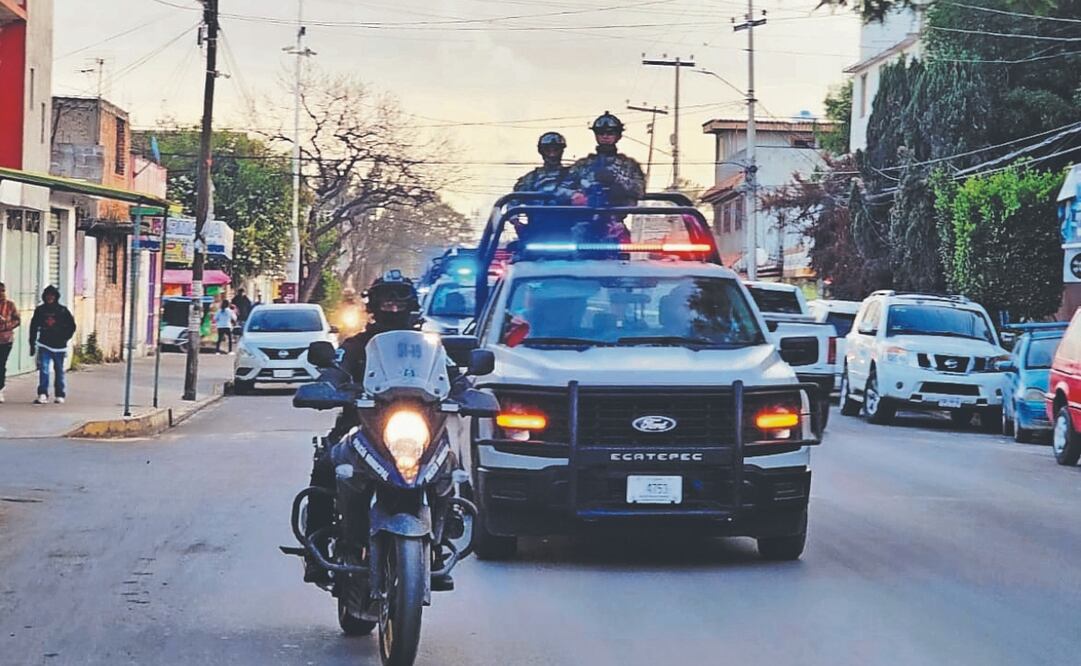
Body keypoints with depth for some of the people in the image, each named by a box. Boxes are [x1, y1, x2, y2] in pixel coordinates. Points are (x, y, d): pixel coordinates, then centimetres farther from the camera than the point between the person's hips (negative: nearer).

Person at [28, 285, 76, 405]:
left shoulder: (63, 311, 0)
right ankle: (42, 394, -14)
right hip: (44, 345, 0)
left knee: (59, 370, 9)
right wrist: (32, 344, 8)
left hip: (59, 346, 0)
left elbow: (71, 326, 6)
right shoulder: (39, 310, 4)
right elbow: (34, 327, 10)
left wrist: (65, 338, -5)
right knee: (43, 369, -11)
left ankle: (60, 395, 18)